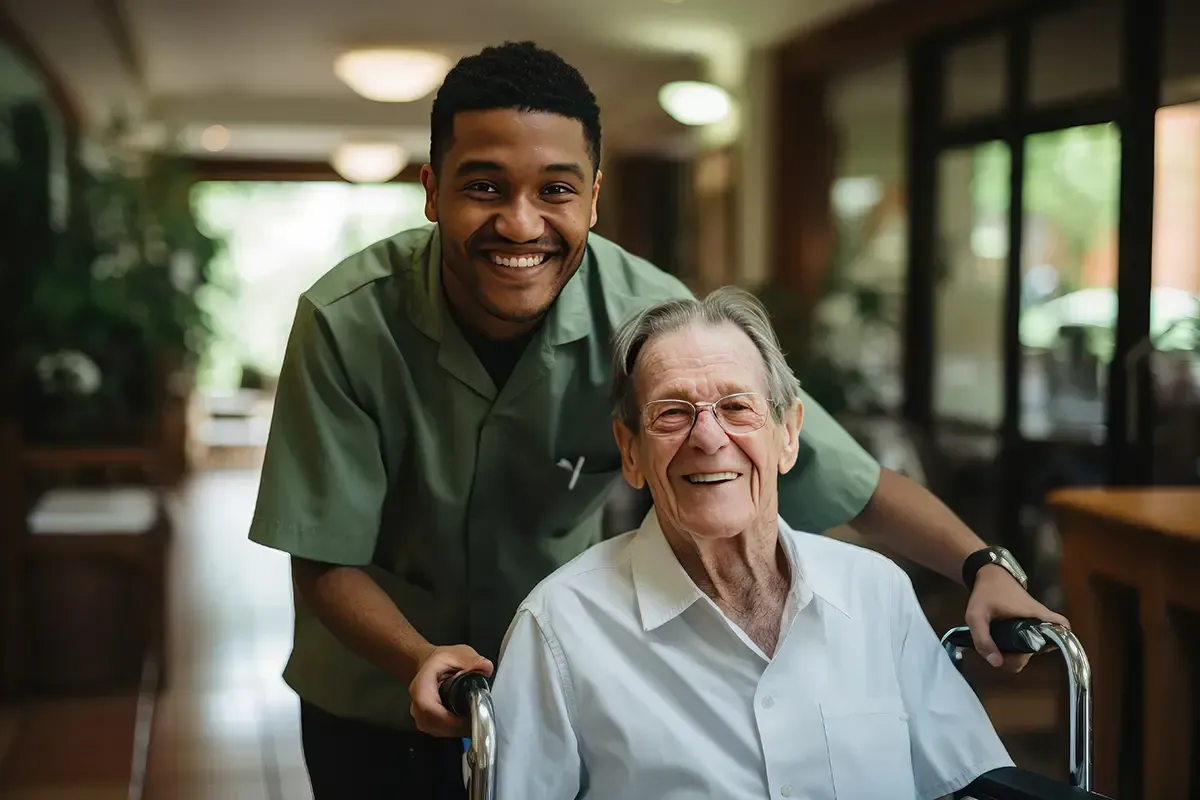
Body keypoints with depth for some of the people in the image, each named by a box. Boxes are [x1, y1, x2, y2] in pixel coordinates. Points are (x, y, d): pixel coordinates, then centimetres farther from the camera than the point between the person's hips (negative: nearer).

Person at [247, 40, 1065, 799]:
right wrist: (419, 661, -36)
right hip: (374, 697, 0)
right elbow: (326, 562, -18)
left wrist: (982, 565, -31)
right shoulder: (346, 323, -24)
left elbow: (842, 473, -18)